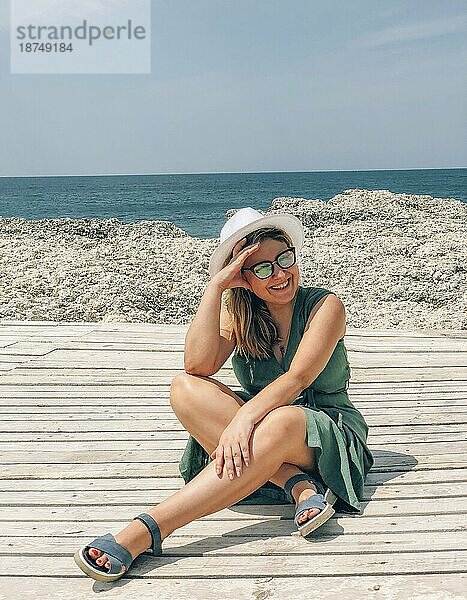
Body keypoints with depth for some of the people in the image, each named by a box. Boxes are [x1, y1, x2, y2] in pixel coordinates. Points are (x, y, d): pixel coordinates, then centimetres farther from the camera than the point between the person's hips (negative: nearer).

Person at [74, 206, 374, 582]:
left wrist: (243, 418, -38)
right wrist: (215, 286, -17)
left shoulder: (324, 305, -6)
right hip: (260, 430, 4)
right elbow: (198, 365, -15)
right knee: (186, 388, -22)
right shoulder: (239, 313, 5)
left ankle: (147, 531, -41)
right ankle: (298, 485, -28)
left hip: (322, 433, -3)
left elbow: (297, 378, -21)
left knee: (282, 422, -41)